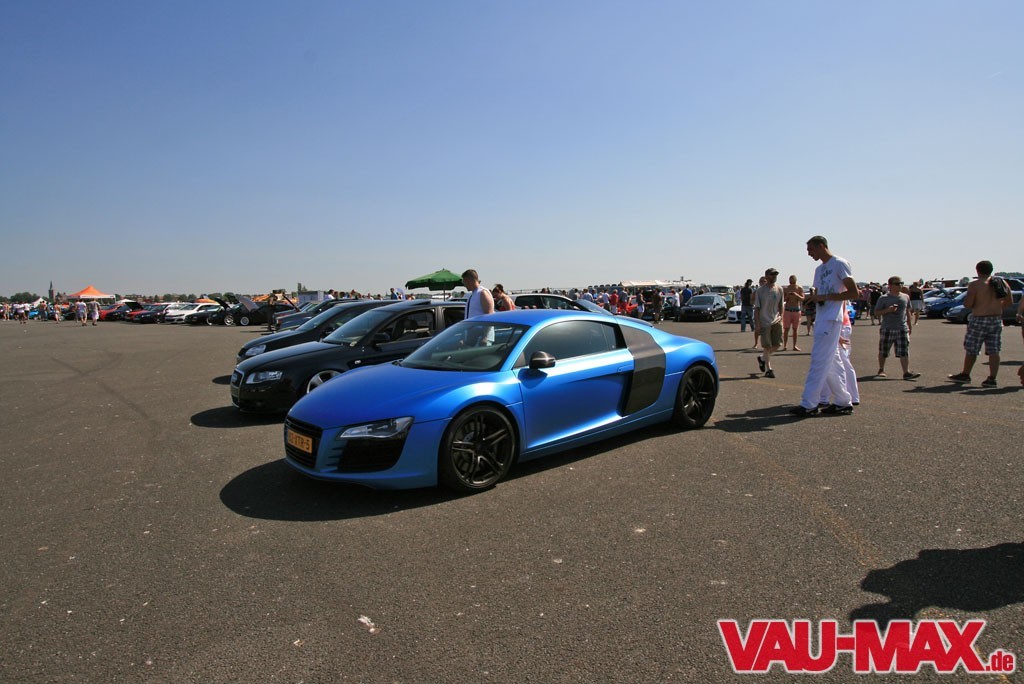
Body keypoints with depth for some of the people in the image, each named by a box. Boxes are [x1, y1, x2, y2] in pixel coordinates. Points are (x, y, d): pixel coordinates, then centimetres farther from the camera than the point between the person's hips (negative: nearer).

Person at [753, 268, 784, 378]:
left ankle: (762, 358, 29)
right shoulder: (760, 291, -5)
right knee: (767, 346, -1)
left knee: (777, 345, 3)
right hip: (764, 322, -4)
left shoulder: (779, 289, 7)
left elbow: (780, 306, 15)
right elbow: (757, 308, -5)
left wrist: (781, 318, 9)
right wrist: (757, 325, -10)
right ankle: (768, 369, 9)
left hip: (776, 321, 4)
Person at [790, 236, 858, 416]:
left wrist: (826, 297, -13)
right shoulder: (819, 269, 20)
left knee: (819, 360, -11)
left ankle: (808, 404, -11)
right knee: (832, 362, 11)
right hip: (820, 319, 9)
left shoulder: (840, 264, -6)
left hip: (831, 319, -9)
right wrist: (814, 298, 5)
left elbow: (854, 293, -11)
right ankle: (843, 401, 18)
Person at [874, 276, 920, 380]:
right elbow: (876, 312, -3)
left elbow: (907, 312, 19)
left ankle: (906, 372, -9)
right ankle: (881, 370, 24)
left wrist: (910, 325, 19)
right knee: (883, 352, 7)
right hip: (887, 329, -2)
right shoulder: (883, 298, -3)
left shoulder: (905, 297, 10)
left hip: (902, 329, 2)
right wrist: (888, 310, -19)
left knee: (904, 352, -6)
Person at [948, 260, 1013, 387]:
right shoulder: (1002, 283, 5)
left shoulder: (975, 285, -13)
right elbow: (1009, 301, 10)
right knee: (994, 351, 6)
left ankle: (965, 375, 20)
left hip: (979, 321, -5)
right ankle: (992, 379, 3)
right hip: (997, 320, 5)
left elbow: (967, 304, -14)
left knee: (971, 350, 8)